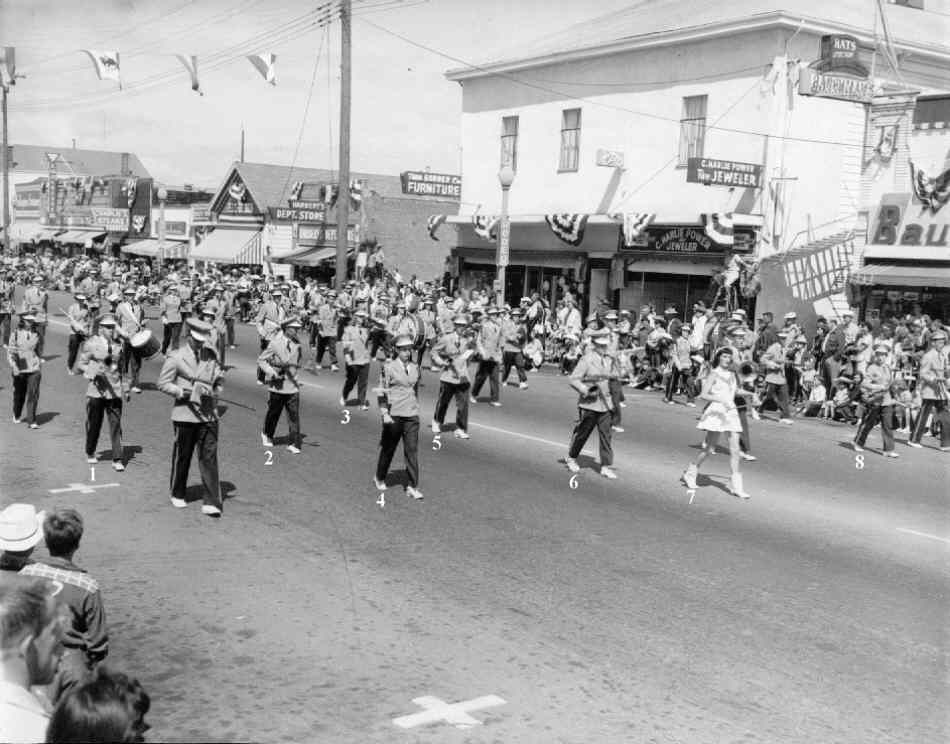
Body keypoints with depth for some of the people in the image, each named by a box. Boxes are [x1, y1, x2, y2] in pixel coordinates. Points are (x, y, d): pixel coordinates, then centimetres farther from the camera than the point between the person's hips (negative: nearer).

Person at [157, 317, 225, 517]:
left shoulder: (211, 356, 10)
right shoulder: (175, 357, -2)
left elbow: (218, 380, 19)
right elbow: (163, 383, -2)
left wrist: (215, 389, -2)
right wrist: (181, 392, -16)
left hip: (208, 414, 3)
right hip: (185, 414, -2)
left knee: (209, 457, -4)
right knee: (182, 457, 9)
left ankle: (211, 502, -5)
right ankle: (177, 495, 30)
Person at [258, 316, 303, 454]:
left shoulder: (297, 344, 3)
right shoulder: (275, 344, -9)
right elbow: (261, 360, -4)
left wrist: (296, 373, 5)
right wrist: (271, 371, -18)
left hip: (292, 385, 3)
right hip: (278, 385, -3)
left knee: (294, 415, -3)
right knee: (273, 413, 13)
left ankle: (294, 444, 1)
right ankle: (267, 435, 37)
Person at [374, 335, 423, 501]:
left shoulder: (415, 368, 9)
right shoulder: (388, 367, -7)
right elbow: (383, 392, -9)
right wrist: (385, 414, -14)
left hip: (412, 415, 4)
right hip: (394, 415, -4)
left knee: (412, 450, -2)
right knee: (388, 449, 11)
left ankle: (412, 487, 1)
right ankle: (380, 478, 33)